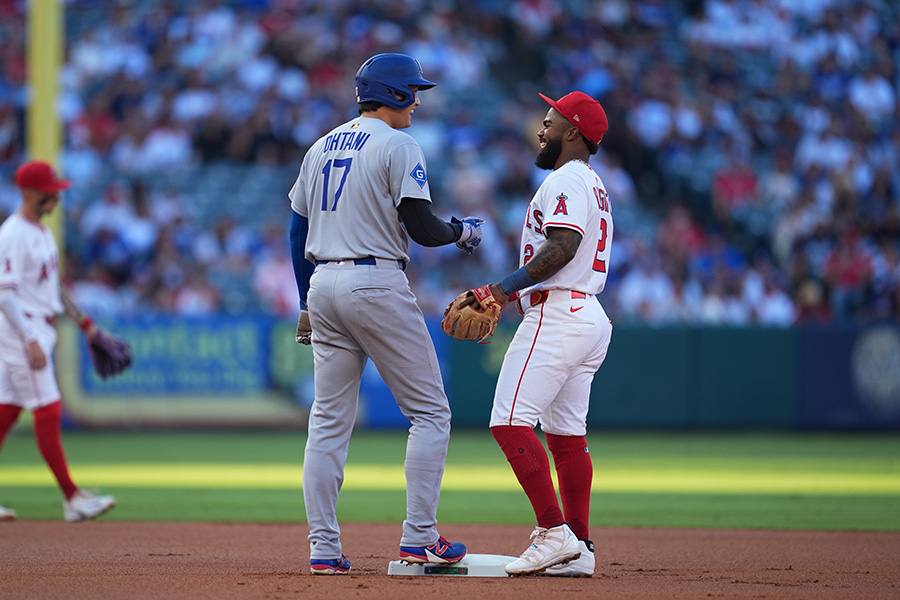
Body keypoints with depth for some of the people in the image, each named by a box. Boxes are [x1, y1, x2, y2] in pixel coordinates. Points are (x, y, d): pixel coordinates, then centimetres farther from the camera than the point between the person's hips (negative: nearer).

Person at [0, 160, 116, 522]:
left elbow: (53, 286, 24)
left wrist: (83, 322, 21)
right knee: (48, 412, -9)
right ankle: (72, 499, -9)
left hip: (39, 328, 10)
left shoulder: (42, 232, 15)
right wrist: (31, 343, -26)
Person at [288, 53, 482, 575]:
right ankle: (419, 538, -4)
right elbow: (422, 229, -13)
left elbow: (298, 232, 17)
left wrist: (308, 305, 22)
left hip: (323, 286, 7)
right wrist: (462, 230, 8)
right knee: (431, 413, 1)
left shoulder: (322, 147, 16)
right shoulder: (397, 146, -7)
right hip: (377, 284, -7)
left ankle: (324, 548, 3)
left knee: (329, 422, 8)